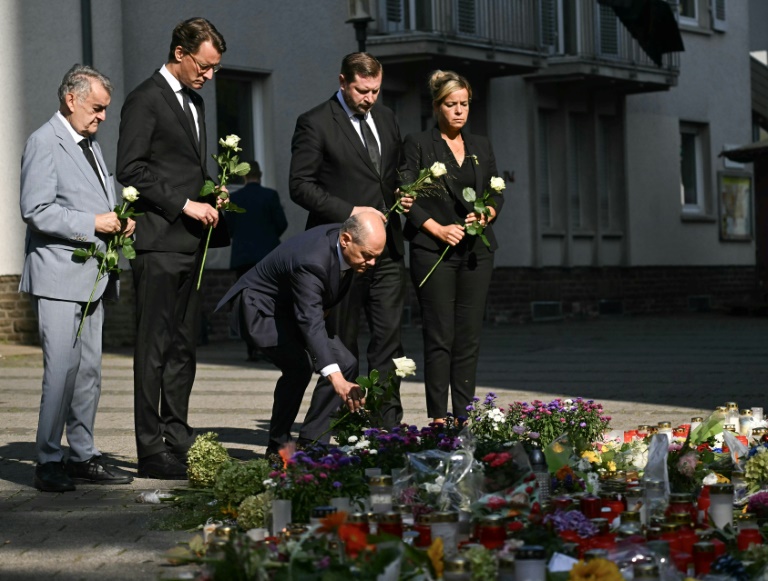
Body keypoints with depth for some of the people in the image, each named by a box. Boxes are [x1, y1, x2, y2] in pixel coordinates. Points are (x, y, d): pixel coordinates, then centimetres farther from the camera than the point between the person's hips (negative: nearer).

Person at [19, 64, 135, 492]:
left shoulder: (92, 145, 19)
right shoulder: (45, 143, -8)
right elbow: (37, 211, -16)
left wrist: (120, 222, 7)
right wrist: (93, 223, -19)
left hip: (93, 276, 9)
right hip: (60, 278, -9)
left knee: (89, 371, 9)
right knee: (62, 370, -11)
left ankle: (83, 456, 15)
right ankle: (48, 461, -4)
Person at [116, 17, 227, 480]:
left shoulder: (194, 103, 20)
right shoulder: (146, 100, -7)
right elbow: (131, 169, -14)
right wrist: (185, 204, -16)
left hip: (190, 244, 9)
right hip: (159, 243, -8)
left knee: (184, 346, 11)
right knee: (155, 349, -6)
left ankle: (178, 438, 17)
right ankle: (152, 451, -3)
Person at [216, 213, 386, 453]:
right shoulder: (311, 261, -37)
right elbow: (311, 323, -46)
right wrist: (336, 379, -56)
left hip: (292, 309, 9)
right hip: (259, 308, -9)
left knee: (346, 364, -3)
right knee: (299, 364, -29)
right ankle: (278, 446, -13)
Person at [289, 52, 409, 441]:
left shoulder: (386, 119, 14)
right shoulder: (315, 124, -6)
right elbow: (300, 185, -10)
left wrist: (401, 197, 3)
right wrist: (350, 212, -17)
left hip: (386, 248, 6)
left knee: (389, 336, 3)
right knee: (342, 343, -1)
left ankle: (387, 426, 9)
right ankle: (317, 435, 8)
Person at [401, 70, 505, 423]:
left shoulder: (481, 147, 16)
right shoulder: (418, 145, 2)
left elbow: (497, 194, 18)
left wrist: (487, 215, -3)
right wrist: (437, 228, -13)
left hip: (477, 251, 4)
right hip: (433, 251, -4)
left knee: (470, 337, 3)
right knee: (439, 337, -7)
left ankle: (464, 415, 7)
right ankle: (437, 417, -4)